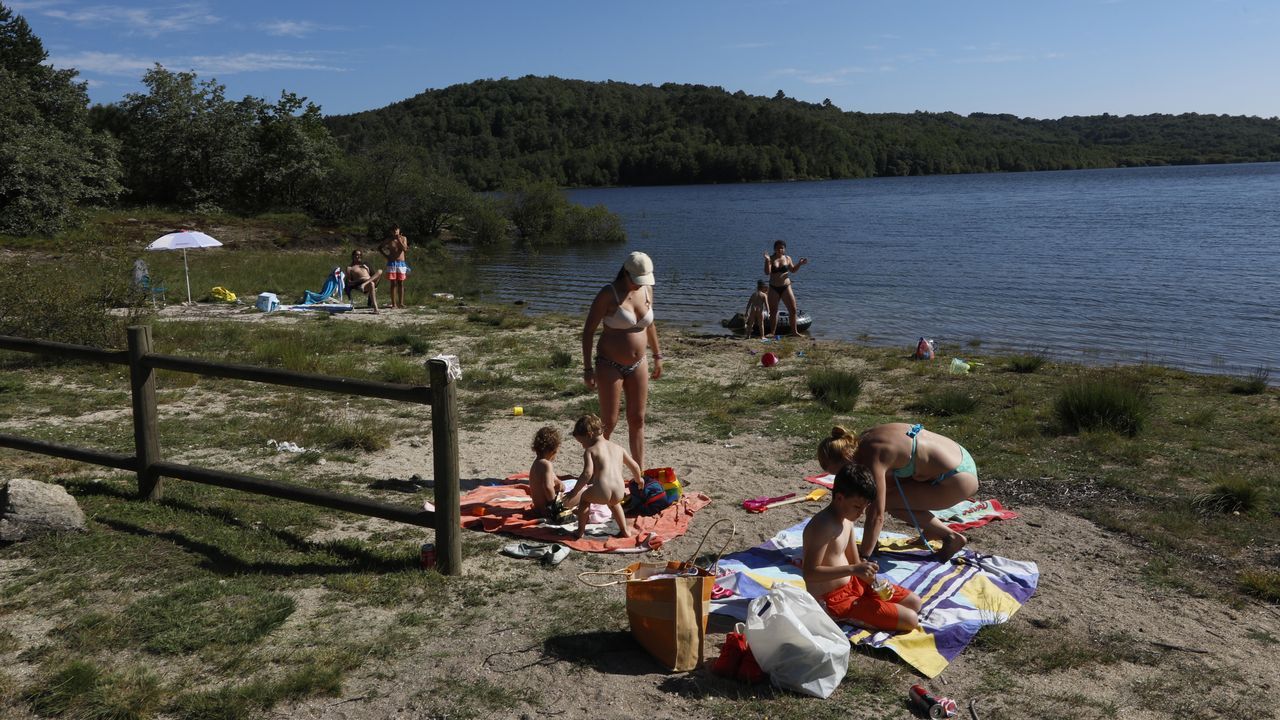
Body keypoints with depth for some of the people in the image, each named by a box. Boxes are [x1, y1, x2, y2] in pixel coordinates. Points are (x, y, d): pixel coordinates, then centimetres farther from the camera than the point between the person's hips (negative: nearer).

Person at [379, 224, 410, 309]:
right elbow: (379, 248, 13)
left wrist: (399, 240, -14)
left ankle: (401, 303, 5)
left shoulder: (403, 238, 5)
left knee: (401, 283, 2)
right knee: (393, 284, -2)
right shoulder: (389, 240, 4)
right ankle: (394, 303, -2)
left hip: (401, 263, 1)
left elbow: (405, 249, -9)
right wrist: (386, 256, 3)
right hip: (392, 263, -1)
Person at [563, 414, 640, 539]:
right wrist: (639, 479, 51)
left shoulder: (590, 451, 6)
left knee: (584, 498, 28)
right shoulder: (618, 448, 22)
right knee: (614, 502, 39)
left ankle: (580, 531, 25)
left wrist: (574, 492, -3)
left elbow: (587, 474, -8)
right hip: (619, 493, 5)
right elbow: (634, 466, 32)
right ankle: (624, 530, 33)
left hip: (601, 491, -5)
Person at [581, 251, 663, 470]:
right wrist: (588, 368, -15)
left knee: (637, 420, 9)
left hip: (637, 365, 5)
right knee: (608, 423, -2)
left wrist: (657, 355, 20)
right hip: (610, 365, -5)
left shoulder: (647, 290, 2)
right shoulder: (608, 294, -15)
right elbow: (588, 330, -12)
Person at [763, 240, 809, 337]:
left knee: (793, 309, -2)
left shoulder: (787, 258, 4)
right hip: (773, 288, -1)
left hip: (786, 287, 1)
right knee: (773, 311, 5)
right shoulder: (771, 259, -3)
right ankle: (773, 332, 18)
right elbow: (767, 272, -14)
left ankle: (794, 331, 9)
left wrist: (800, 264, 0)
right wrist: (767, 261, -25)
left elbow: (793, 270, 15)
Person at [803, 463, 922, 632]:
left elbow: (855, 562, 13)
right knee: (911, 620, -13)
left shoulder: (847, 520, 6)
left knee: (914, 602, 16)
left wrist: (876, 582, -6)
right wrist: (853, 570, -33)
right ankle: (846, 617, -5)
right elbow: (810, 573, -29)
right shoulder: (823, 526, -25)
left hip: (851, 585, 10)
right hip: (832, 601, -10)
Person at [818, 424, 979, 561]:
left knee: (889, 502, -6)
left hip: (958, 480, -9)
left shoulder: (872, 459, -23)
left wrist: (862, 557, -17)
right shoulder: (865, 440, 3)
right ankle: (932, 530, 23)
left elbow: (876, 516, -23)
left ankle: (952, 537, 2)